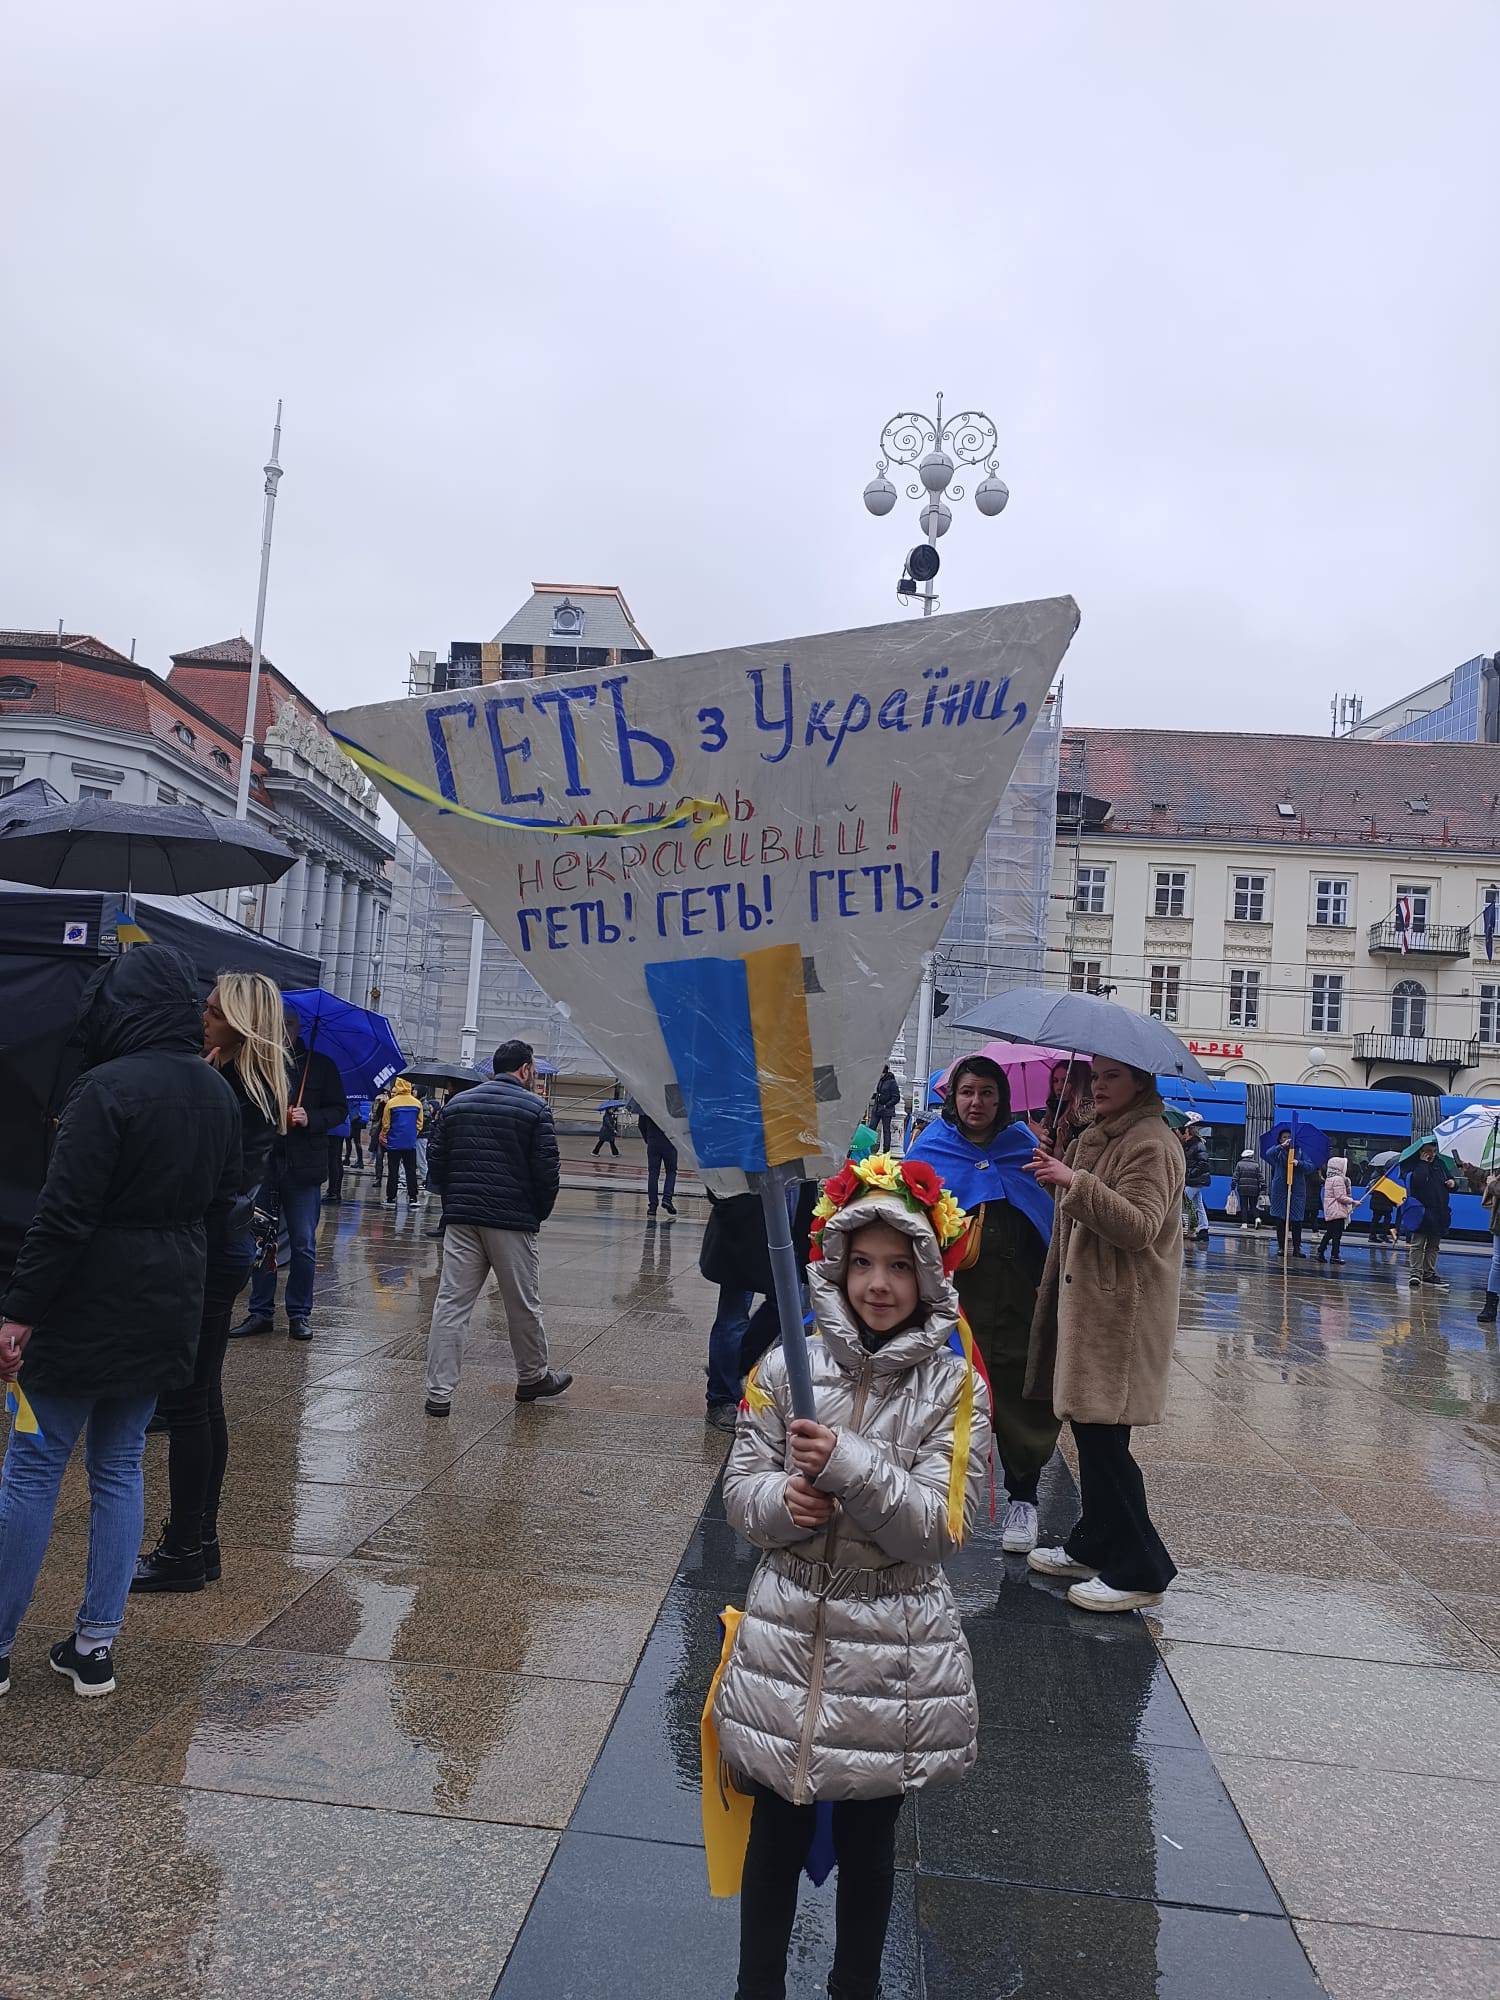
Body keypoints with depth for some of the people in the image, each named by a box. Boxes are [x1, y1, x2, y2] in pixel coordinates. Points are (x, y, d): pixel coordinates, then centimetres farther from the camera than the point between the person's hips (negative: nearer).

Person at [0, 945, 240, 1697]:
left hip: (87, 1310, -6)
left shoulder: (108, 1087, -18)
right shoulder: (217, 1092, 5)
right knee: (120, 1469, 15)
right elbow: (222, 1201, 12)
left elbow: (62, 1213, -20)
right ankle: (96, 1643, 21)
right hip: (168, 1311, 7)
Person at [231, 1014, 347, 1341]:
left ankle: (299, 1314, 13)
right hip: (261, 1164, 1)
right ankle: (261, 1312, 20)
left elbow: (339, 1109, 4)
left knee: (303, 1245, 3)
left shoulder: (320, 1065, 3)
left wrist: (311, 1119, -13)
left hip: (303, 1167, -1)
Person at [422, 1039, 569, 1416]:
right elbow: (547, 1170, -8)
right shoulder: (534, 1108, -4)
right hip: (514, 1221, -4)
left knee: (451, 1303, 3)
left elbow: (435, 1162, 12)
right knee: (523, 1304, 11)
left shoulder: (457, 1103, 11)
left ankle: (439, 1392, 1)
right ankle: (533, 1377, 27)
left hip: (460, 1219, 4)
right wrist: (539, 1213, 7)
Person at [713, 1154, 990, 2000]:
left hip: (894, 1651, -1)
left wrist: (850, 1467, -28)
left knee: (869, 1837, 19)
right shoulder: (788, 1368, -7)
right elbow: (741, 1488, 0)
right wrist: (784, 1499, -22)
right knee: (777, 1829, 17)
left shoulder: (954, 1387, -10)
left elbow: (944, 1523, -14)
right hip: (788, 1633, 1)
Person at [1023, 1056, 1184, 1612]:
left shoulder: (1151, 1144, -12)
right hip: (1087, 1304, 10)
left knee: (1103, 1436, -7)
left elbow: (1139, 1226, -23)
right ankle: (1093, 1548, 26)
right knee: (1090, 1431, 14)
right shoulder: (1099, 1138, 19)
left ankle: (1139, 1570, 4)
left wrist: (1076, 1182, -31)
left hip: (1121, 1312, -9)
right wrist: (1057, 1172, 15)